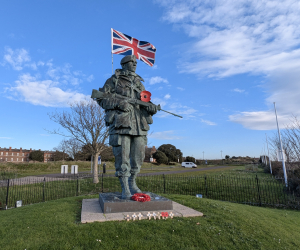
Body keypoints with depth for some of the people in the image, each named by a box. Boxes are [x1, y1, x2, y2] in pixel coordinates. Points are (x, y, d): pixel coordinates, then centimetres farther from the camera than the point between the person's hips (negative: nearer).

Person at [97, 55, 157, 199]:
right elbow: (102, 99, 3)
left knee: (138, 156, 6)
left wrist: (152, 108, -4)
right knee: (122, 156, -5)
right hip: (121, 123, -4)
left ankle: (132, 184, 23)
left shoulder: (139, 83, 23)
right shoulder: (113, 81, 10)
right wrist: (118, 102, -14)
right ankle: (125, 188, 7)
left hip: (139, 125, 5)